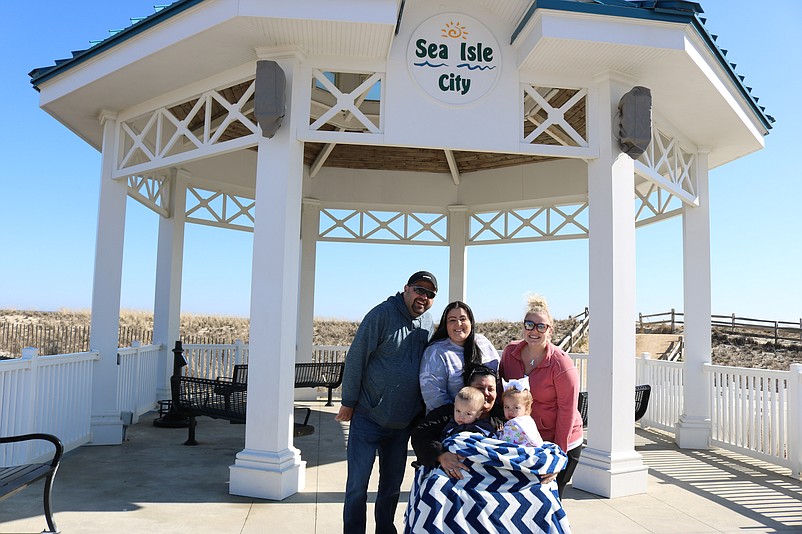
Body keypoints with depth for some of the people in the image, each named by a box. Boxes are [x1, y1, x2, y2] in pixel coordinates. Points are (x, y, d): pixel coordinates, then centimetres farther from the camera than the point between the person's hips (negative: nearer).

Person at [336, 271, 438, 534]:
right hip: (368, 417, -5)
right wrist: (349, 402, -10)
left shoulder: (428, 323, 4)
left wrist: (422, 409, 13)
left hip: (403, 422, 6)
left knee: (392, 485, 17)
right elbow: (356, 358, -12)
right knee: (357, 485, 1)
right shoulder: (381, 315, -14)